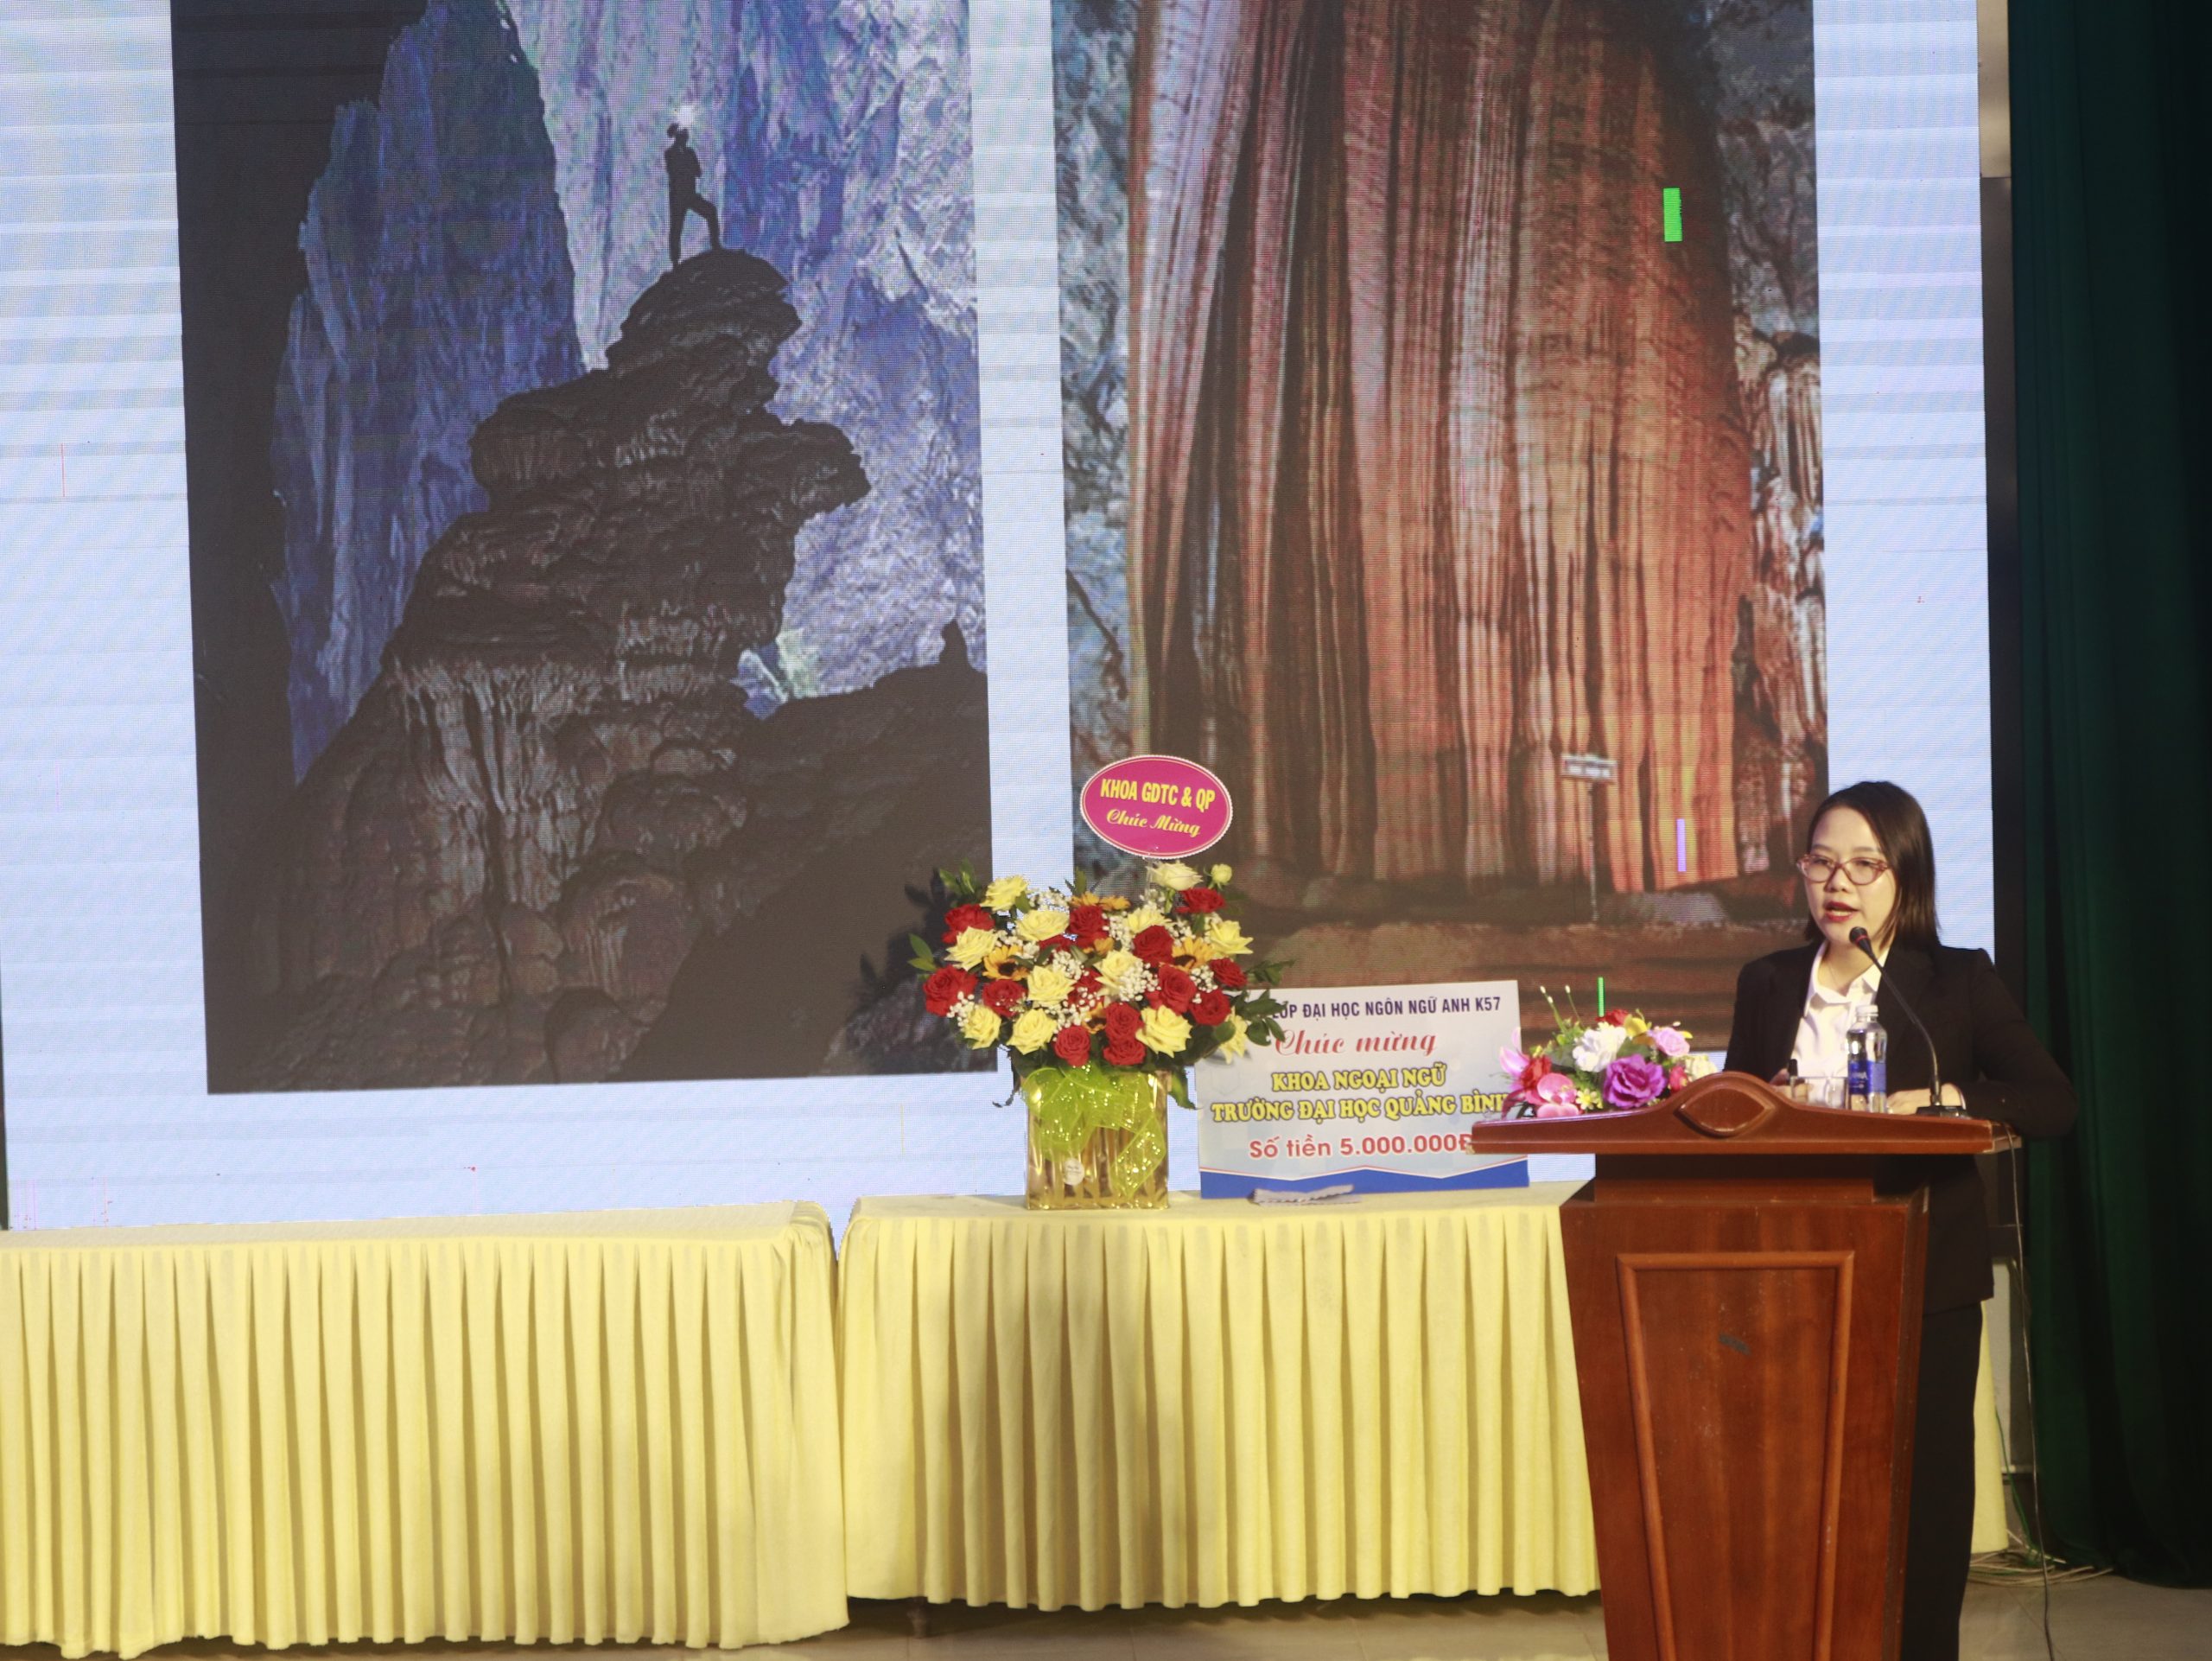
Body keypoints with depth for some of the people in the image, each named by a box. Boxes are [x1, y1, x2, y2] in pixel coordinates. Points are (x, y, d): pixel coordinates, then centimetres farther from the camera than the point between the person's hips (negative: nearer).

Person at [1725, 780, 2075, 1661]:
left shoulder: (1960, 982, 2)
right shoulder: (1765, 984, 11)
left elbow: (2053, 1103, -5)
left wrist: (1939, 1099, -18)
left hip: (1926, 1280, -2)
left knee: (1924, 1484, 3)